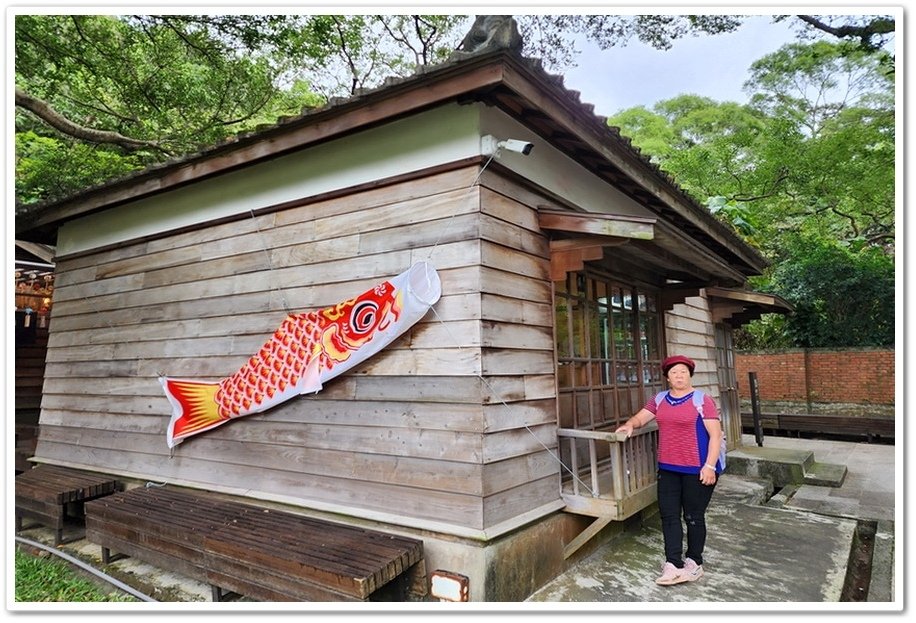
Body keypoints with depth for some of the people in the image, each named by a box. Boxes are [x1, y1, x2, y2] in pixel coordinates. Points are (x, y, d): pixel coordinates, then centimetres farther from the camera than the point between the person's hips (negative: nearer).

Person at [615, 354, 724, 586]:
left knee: (693, 516, 8)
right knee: (669, 515, 5)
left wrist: (710, 466, -16)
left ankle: (694, 562, 24)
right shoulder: (659, 400, 7)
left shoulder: (702, 400, -9)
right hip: (668, 468, 5)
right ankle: (674, 564, 11)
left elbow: (715, 434, -11)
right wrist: (630, 424, -12)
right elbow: (640, 417, 11)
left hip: (696, 469, -5)